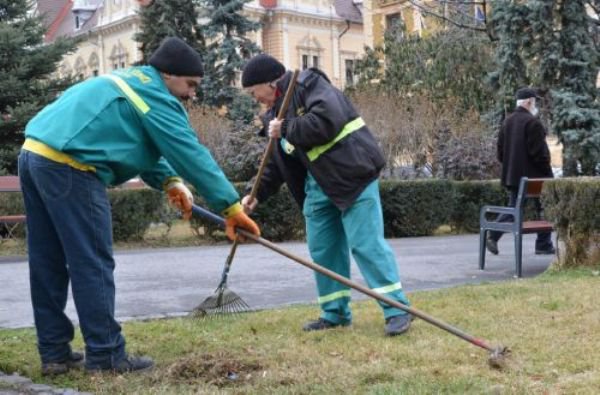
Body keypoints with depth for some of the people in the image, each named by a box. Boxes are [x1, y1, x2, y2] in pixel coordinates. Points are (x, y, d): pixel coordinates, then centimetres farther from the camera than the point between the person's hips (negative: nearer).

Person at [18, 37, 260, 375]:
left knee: (49, 265, 12)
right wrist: (232, 206, -8)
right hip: (68, 168, -10)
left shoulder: (130, 81, 23)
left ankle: (55, 353, 18)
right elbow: (192, 154, -10)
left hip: (35, 155, 10)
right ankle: (105, 355, 2)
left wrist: (169, 182, 7)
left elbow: (142, 142, 24)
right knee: (93, 265, -3)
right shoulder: (155, 96, -7)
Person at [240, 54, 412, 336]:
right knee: (322, 248, 9)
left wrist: (286, 129, -17)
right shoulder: (274, 113, 16)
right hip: (318, 183, 9)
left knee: (366, 243, -11)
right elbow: (277, 162, 20)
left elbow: (328, 120, -26)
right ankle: (335, 313, 19)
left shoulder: (307, 83, -9)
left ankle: (397, 310, -4)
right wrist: (258, 194, 9)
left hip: (353, 173, -9)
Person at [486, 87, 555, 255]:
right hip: (534, 175, -7)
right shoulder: (532, 122, -14)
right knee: (543, 210, 7)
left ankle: (493, 236, -5)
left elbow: (500, 151, 12)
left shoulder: (507, 122, 8)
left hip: (512, 174, 7)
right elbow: (539, 151, -17)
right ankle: (543, 245, 12)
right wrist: (547, 172, -9)